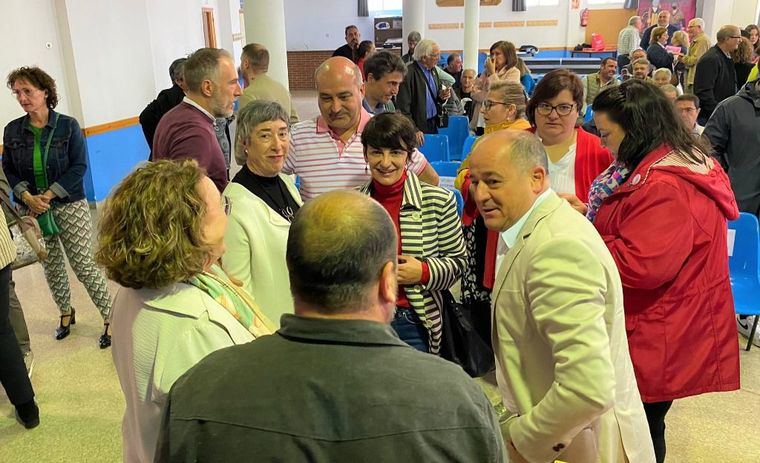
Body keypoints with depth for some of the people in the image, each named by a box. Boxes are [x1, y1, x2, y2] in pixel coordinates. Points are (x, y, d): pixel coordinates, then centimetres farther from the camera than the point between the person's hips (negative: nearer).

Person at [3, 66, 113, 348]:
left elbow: (79, 167, -10)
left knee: (84, 265, -5)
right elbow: (8, 170, 6)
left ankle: (110, 318, 7)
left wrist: (48, 196, -15)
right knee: (51, 267, 14)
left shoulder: (68, 126, -7)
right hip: (33, 210, 4)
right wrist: (28, 197, -11)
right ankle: (66, 313, 35)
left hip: (69, 206, -4)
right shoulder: (13, 130, 2)